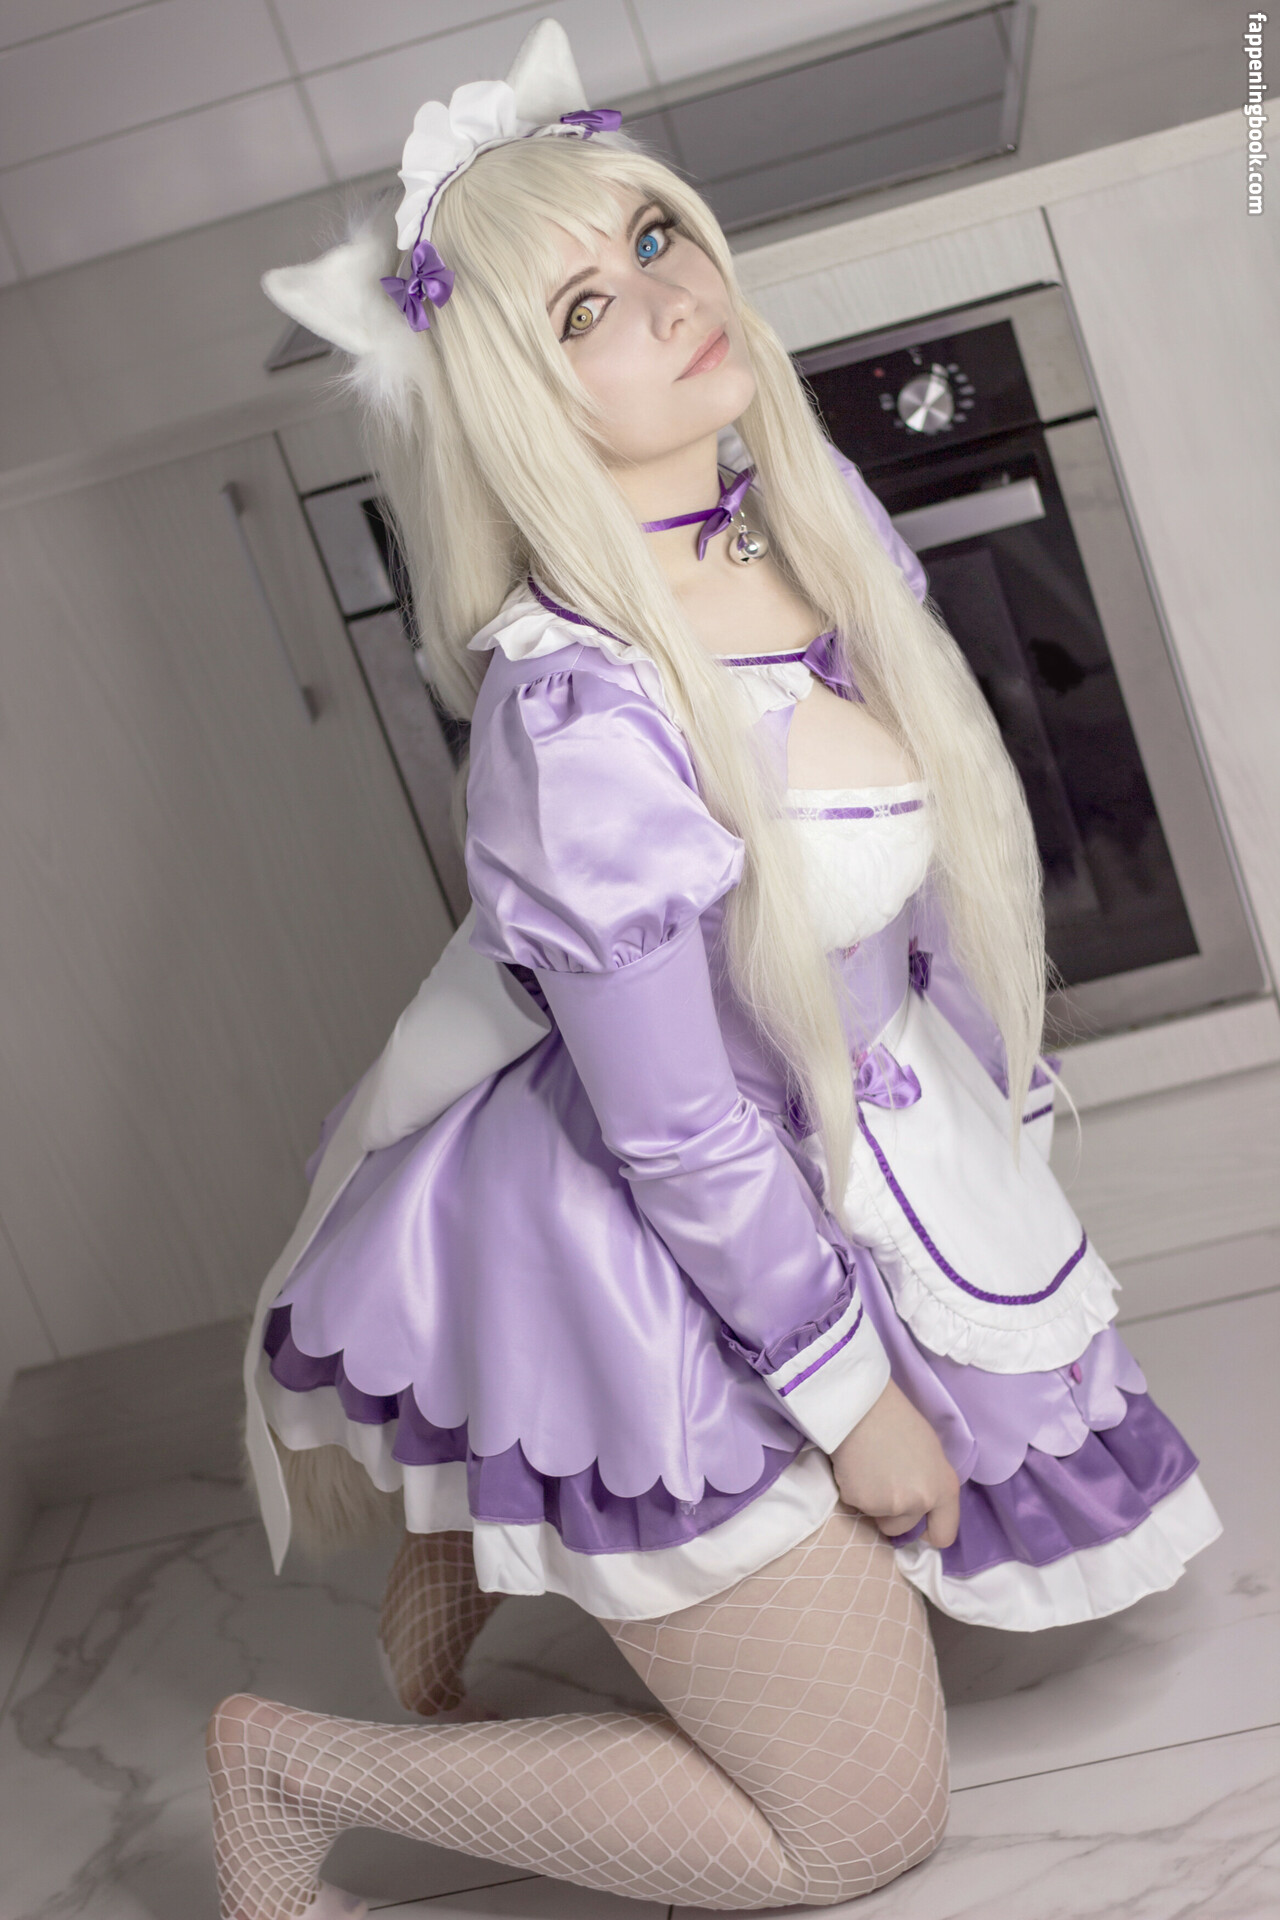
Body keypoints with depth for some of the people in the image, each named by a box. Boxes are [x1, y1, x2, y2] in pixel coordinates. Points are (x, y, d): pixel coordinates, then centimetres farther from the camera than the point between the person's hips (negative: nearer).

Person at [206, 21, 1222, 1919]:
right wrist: (854, 1400, -12)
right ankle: (289, 1760, 16)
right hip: (671, 1266, -8)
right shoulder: (583, 715, -32)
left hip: (849, 1162, 8)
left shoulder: (820, 511, -6)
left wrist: (999, 1103, 16)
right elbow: (679, 1139, -24)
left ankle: (491, 1521, 33)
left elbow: (933, 862, 7)